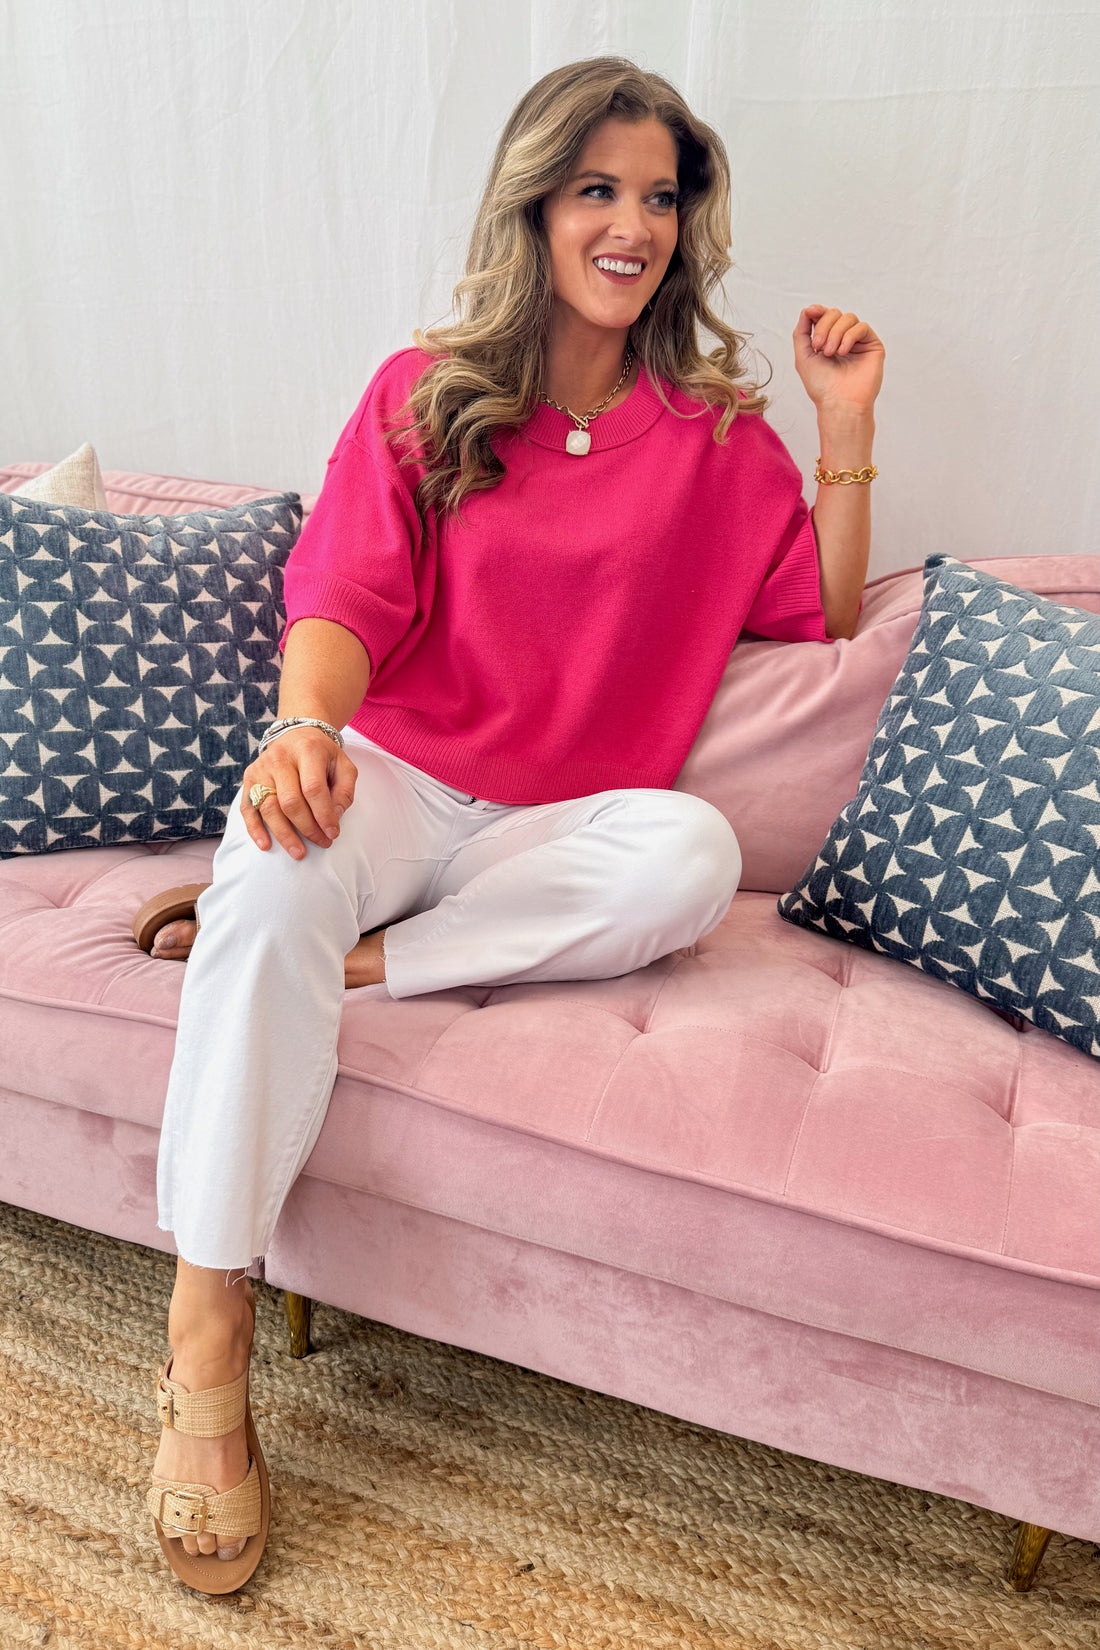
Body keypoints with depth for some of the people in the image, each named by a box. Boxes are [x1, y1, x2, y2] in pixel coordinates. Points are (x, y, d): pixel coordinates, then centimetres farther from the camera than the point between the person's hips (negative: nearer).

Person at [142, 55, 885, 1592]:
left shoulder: (717, 432, 12)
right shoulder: (424, 394, 8)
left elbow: (829, 616, 13)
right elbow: (348, 598, -5)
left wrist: (848, 429, 4)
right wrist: (306, 724, -27)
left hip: (553, 825, 1)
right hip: (389, 777, 0)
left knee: (693, 850, -32)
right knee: (281, 870, -34)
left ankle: (344, 958, -23)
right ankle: (208, 1334, -22)